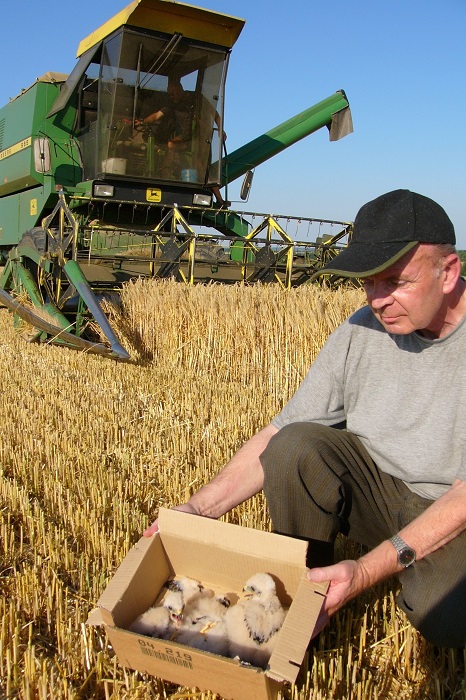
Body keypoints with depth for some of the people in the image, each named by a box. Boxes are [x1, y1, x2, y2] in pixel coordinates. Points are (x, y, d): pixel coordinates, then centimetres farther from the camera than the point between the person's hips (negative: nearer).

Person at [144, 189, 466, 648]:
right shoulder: (360, 333, -9)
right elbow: (279, 434, -9)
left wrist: (368, 570, -32)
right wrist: (200, 509, -21)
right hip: (379, 490, 3)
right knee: (294, 445, -23)